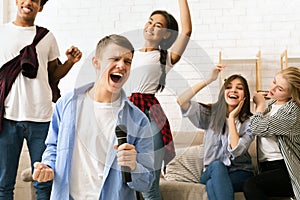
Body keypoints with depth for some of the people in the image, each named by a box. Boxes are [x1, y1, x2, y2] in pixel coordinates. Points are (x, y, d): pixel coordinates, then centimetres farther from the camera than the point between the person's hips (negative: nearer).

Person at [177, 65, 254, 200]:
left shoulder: (249, 122, -3)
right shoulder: (211, 113, 3)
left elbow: (236, 150, -19)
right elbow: (181, 101, -13)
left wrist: (231, 118, -13)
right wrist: (208, 80, -15)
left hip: (240, 173, -2)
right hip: (211, 172, 2)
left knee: (212, 184, -33)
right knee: (217, 165, -35)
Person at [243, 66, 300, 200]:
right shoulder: (272, 103, 15)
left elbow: (258, 128, -16)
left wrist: (260, 105, 0)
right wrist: (261, 105, 14)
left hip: (284, 169, -8)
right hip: (266, 167, 8)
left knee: (251, 186, -33)